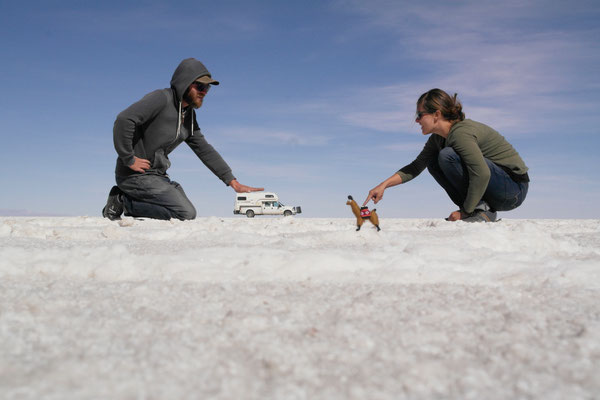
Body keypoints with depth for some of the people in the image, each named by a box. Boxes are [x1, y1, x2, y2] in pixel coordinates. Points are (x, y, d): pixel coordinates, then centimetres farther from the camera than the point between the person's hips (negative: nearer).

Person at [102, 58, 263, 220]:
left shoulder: (189, 115, 11)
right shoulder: (161, 98, -16)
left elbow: (204, 150, 13)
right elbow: (124, 120, -28)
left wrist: (233, 182, 7)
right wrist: (129, 159, -21)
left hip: (158, 176, 9)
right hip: (135, 175, -9)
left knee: (188, 214, 15)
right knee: (186, 213, -17)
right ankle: (124, 201, -6)